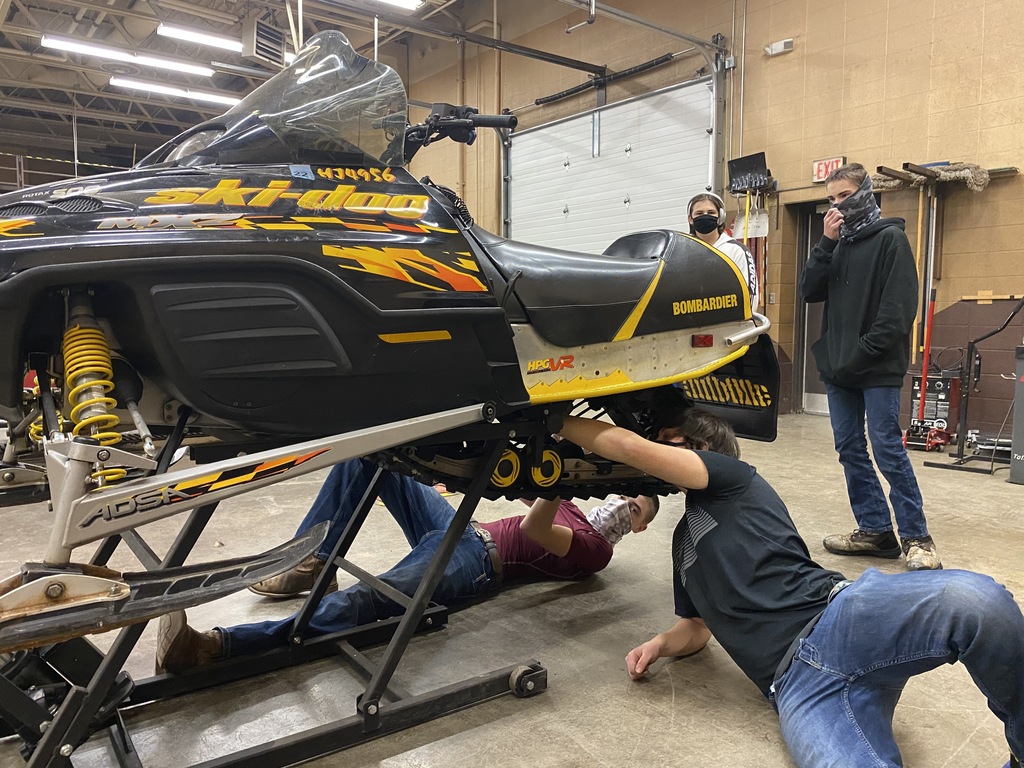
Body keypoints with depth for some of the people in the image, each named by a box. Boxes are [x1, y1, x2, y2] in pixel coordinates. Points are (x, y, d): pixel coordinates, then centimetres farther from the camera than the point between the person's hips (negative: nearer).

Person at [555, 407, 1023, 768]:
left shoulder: (733, 478, 9)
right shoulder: (684, 538, 30)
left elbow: (628, 447, -4)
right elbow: (695, 629, 36)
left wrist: (559, 423, 10)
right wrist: (659, 644, 13)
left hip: (842, 618, -4)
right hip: (796, 681, 4)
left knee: (974, 601, -37)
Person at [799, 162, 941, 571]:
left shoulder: (890, 238, -3)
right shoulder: (838, 243, 16)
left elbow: (900, 306, -11)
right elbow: (810, 292, 5)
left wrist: (866, 351, -17)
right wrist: (825, 243, -4)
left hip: (878, 369, -7)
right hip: (837, 368, 7)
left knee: (887, 449, -7)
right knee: (850, 449, 8)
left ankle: (916, 537, 4)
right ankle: (875, 529, 17)